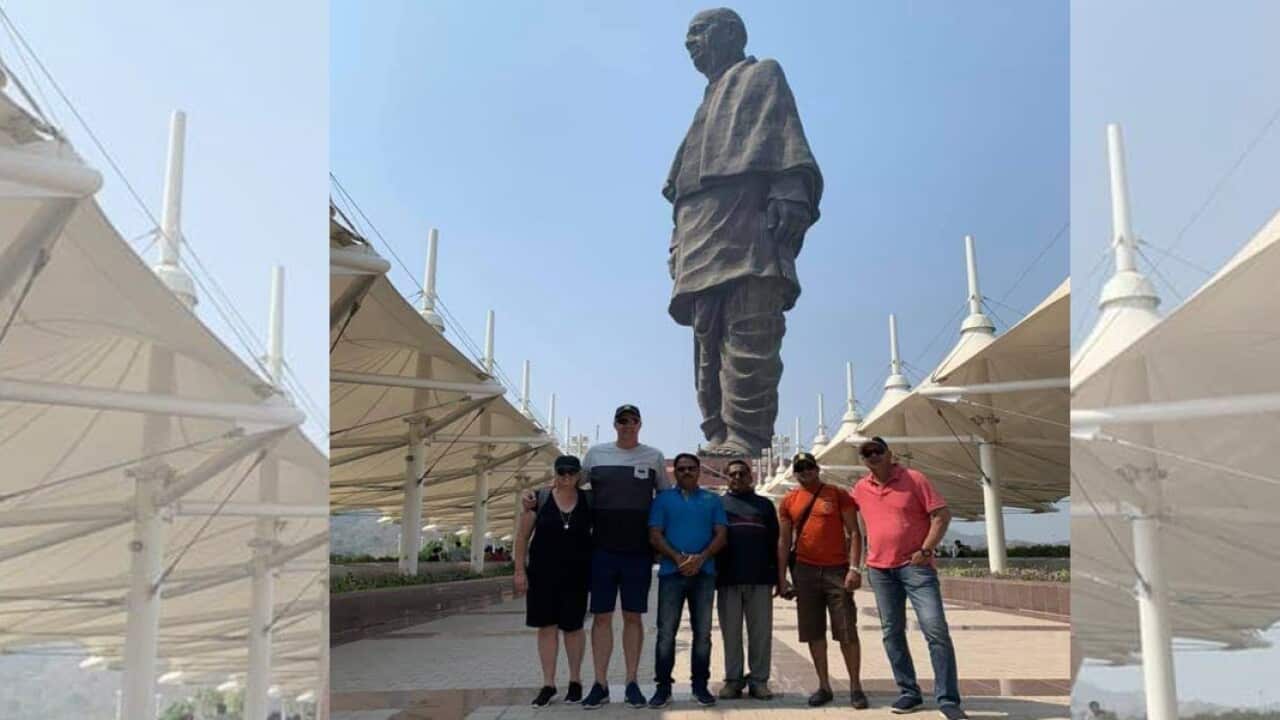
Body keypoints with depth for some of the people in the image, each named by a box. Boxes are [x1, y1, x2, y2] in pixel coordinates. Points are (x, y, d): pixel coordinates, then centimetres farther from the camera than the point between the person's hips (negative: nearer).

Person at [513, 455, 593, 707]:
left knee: (572, 626, 6)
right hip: (543, 573, 0)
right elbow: (522, 536, 0)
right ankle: (548, 684, 13)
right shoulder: (539, 499, -3)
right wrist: (519, 569, -5)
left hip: (576, 574, 0)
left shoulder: (589, 501, -1)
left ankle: (575, 681, 21)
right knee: (546, 626, 3)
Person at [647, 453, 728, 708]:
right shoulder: (663, 499, 8)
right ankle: (663, 687, 4)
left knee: (702, 633, 5)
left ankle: (700, 685, 14)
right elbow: (655, 535, 0)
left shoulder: (712, 500, 11)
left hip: (704, 573, 1)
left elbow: (721, 535, 3)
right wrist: (678, 557, -15)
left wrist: (701, 558, -14)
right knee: (666, 632, -2)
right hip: (671, 572, -1)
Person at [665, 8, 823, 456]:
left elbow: (785, 133, -2)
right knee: (709, 340, -1)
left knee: (747, 333, -19)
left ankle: (745, 443, -26)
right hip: (704, 236, 8)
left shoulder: (762, 75, 18)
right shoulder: (711, 103, 37)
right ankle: (720, 440, -2)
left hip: (747, 220, -8)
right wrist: (680, 245, 17)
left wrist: (791, 190, -20)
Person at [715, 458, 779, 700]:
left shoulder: (764, 505, 14)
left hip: (760, 579, 1)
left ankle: (759, 680, 10)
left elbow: (774, 542, 11)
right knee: (731, 632, 4)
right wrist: (712, 573, 0)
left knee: (761, 632, 2)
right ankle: (733, 679, 12)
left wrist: (776, 574, 3)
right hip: (728, 579, 0)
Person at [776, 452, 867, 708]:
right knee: (813, 632, 6)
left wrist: (854, 568, -13)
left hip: (837, 570, -3)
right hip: (805, 571, 3)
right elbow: (784, 541, 10)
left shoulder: (838, 495, 0)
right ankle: (824, 687, 16)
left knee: (847, 631, -1)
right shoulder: (789, 501, 8)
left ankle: (856, 687, 8)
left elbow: (853, 533, -2)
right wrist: (781, 578, 5)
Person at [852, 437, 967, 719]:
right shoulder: (860, 488, 8)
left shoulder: (914, 479, -4)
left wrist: (926, 550, -14)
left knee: (936, 629, -11)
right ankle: (909, 692, 18)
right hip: (879, 569, 5)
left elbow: (942, 515, -6)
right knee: (892, 633, 8)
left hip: (914, 565, -5)